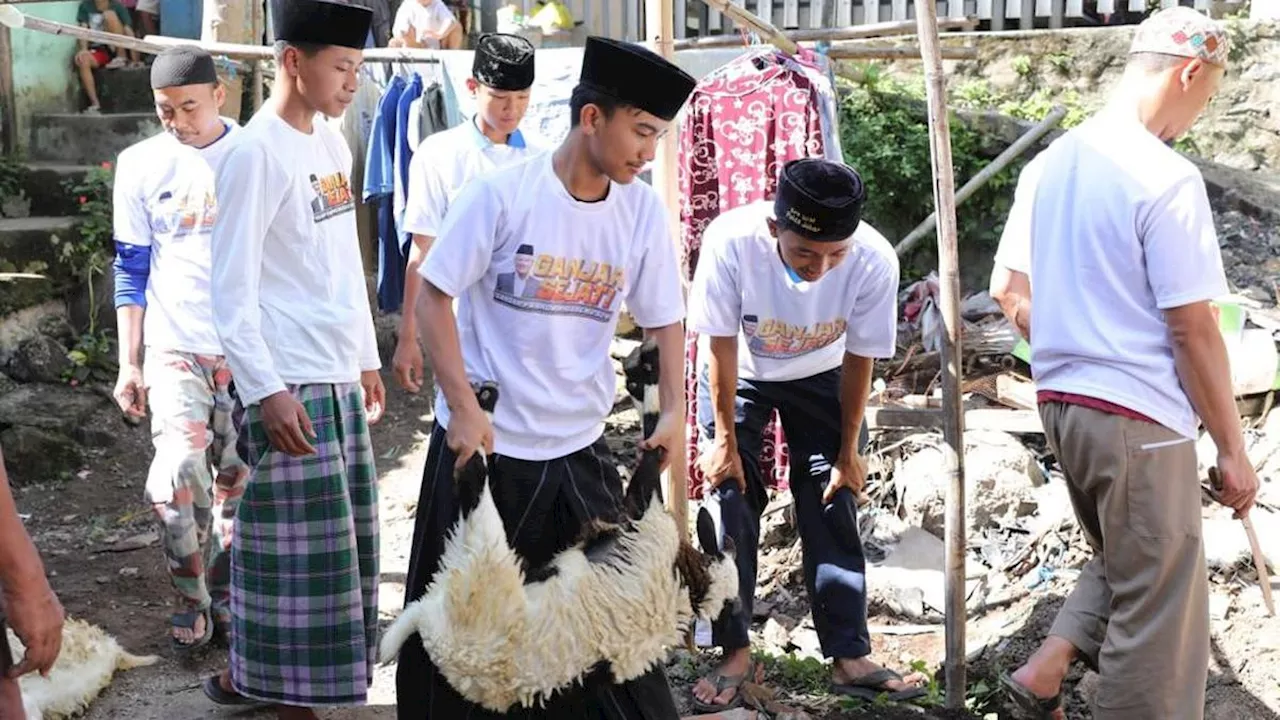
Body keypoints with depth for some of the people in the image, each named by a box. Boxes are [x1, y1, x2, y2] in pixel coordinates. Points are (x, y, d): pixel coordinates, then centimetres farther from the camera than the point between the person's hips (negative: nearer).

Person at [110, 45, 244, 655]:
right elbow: (132, 270, 5)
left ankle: (222, 593, 26)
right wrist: (129, 363, 1)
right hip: (175, 348, 0)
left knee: (238, 482, 7)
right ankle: (191, 600, 5)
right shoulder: (140, 164, 2)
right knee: (179, 477, -15)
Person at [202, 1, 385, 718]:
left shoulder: (334, 144, 12)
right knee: (298, 543, -3)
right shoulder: (256, 153, -13)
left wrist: (367, 357, 20)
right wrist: (265, 390, -21)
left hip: (338, 377, 9)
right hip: (289, 385, -8)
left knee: (338, 536, 13)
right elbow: (231, 288, -16)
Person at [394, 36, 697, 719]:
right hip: (482, 440, -3)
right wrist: (464, 408, -16)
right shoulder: (501, 192, -14)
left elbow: (664, 318, 7)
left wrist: (673, 409, -6)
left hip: (579, 449, 3)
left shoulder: (643, 211, -1)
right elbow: (433, 297, -10)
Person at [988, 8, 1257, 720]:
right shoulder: (1166, 177, -16)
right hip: (1138, 417, -8)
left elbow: (1009, 289, 13)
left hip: (1061, 401, 8)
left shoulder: (1049, 163, 8)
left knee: (1123, 566, 25)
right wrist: (1233, 447, -8)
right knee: (1158, 615, 4)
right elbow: (1192, 330, -16)